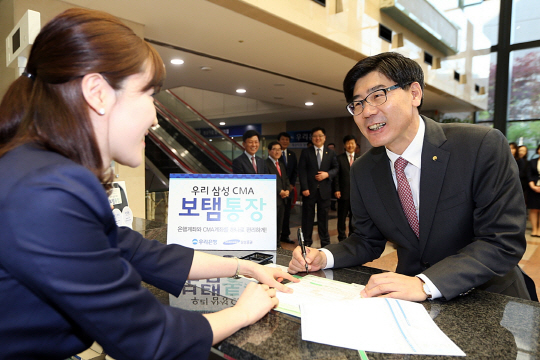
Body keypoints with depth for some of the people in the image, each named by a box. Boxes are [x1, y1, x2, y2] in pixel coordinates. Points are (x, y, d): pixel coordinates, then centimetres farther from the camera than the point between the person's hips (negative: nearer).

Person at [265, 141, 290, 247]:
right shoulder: (265, 163, -9)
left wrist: (287, 190, 1)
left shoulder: (281, 164, 19)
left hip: (282, 198, 8)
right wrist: (280, 191, -14)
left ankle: (277, 243, 23)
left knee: (280, 223, 12)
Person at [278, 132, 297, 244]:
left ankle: (285, 235, 17)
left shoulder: (292, 154, 13)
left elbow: (295, 171, 13)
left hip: (289, 187, 5)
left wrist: (292, 184, 1)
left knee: (287, 213, 8)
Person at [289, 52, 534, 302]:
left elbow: (505, 241, -17)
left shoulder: (484, 146, -15)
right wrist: (324, 257, -14)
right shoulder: (363, 171, -3)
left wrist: (425, 284, -30)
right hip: (409, 299, 3)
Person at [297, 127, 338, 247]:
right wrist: (304, 188, -13)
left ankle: (325, 241, 23)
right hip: (309, 189, -2)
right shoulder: (305, 152, 2)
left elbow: (335, 168, 10)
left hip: (324, 189, 2)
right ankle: (307, 241, 17)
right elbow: (302, 171, -4)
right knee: (307, 216, 5)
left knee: (323, 215, 10)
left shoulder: (331, 153, 9)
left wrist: (327, 174, -12)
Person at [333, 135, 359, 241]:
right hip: (343, 192, -2)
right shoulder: (339, 158, 1)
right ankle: (342, 237, 19)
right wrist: (336, 189, -9)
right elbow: (336, 175, -2)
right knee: (342, 217, 7)